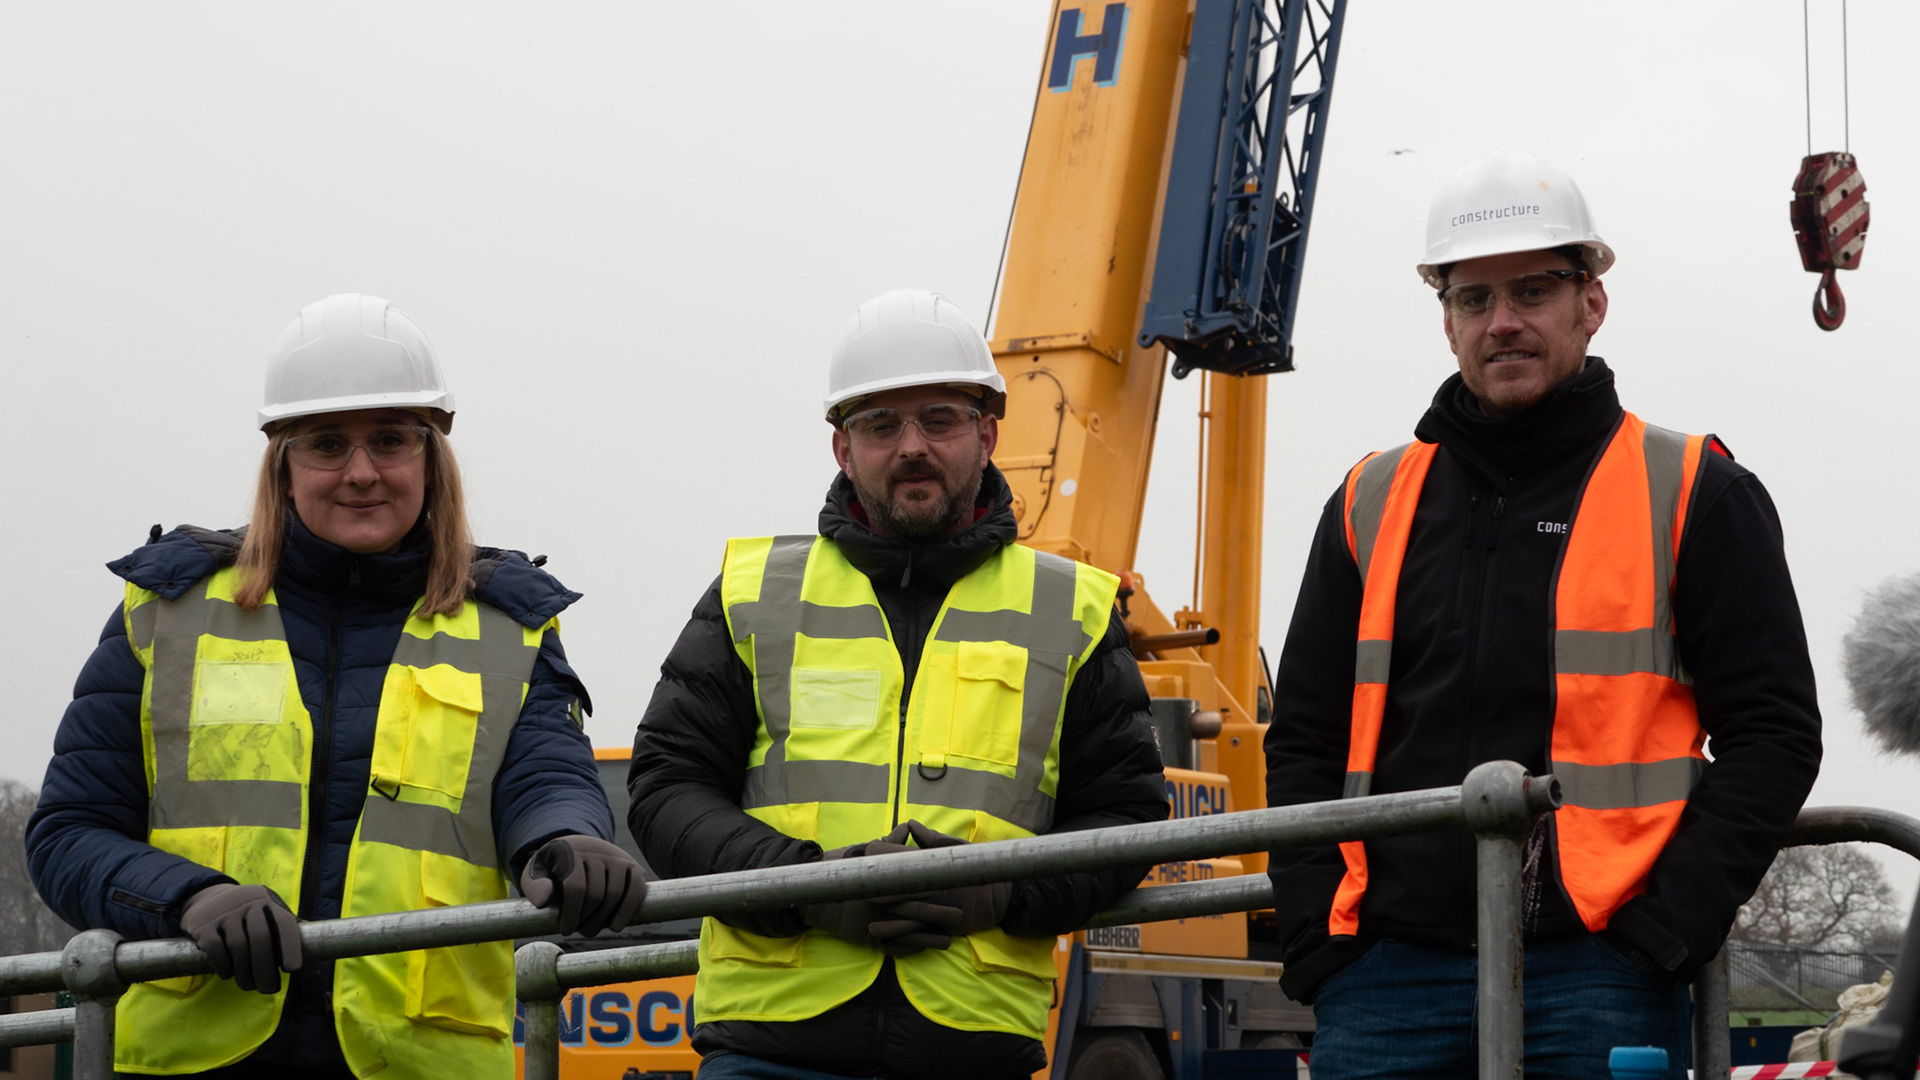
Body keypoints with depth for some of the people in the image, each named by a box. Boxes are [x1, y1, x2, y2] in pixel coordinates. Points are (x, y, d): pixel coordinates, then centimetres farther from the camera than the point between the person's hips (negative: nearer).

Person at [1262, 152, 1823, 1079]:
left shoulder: (1693, 497, 6)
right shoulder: (1372, 506, 16)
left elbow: (1772, 732, 2)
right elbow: (1304, 741, 17)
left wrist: (1666, 927, -10)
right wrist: (1316, 939, 3)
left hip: (1598, 977, -3)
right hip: (1389, 982, 3)